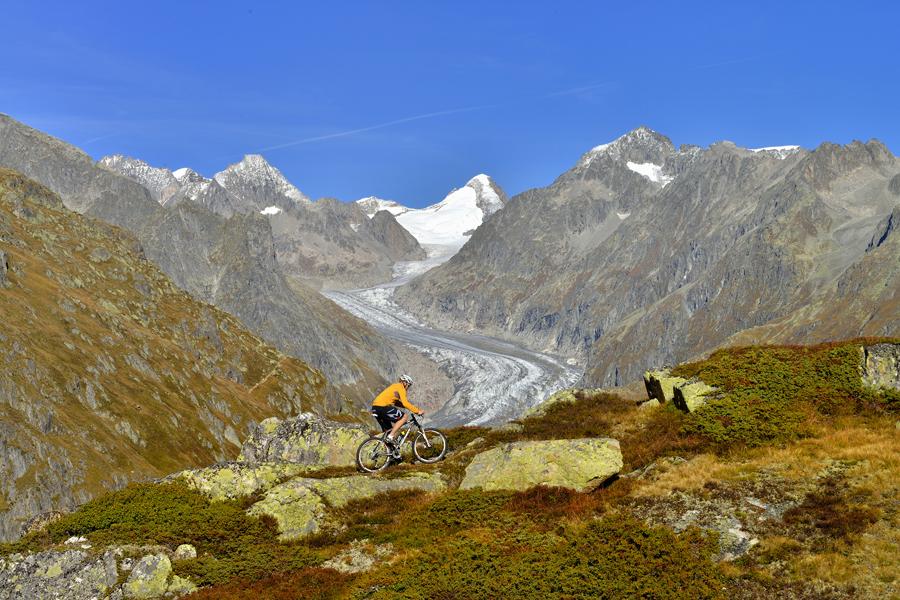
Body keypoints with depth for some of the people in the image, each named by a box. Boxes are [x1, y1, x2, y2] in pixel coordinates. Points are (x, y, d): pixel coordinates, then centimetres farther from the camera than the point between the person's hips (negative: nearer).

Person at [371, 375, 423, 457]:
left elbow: (397, 403, 32)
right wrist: (417, 411, -7)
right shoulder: (400, 387, -1)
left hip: (375, 408, 10)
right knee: (405, 416, -4)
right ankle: (391, 436, -10)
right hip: (383, 407, -10)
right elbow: (405, 403, -11)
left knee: (388, 431, 17)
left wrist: (413, 407, 27)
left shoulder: (394, 387, 28)